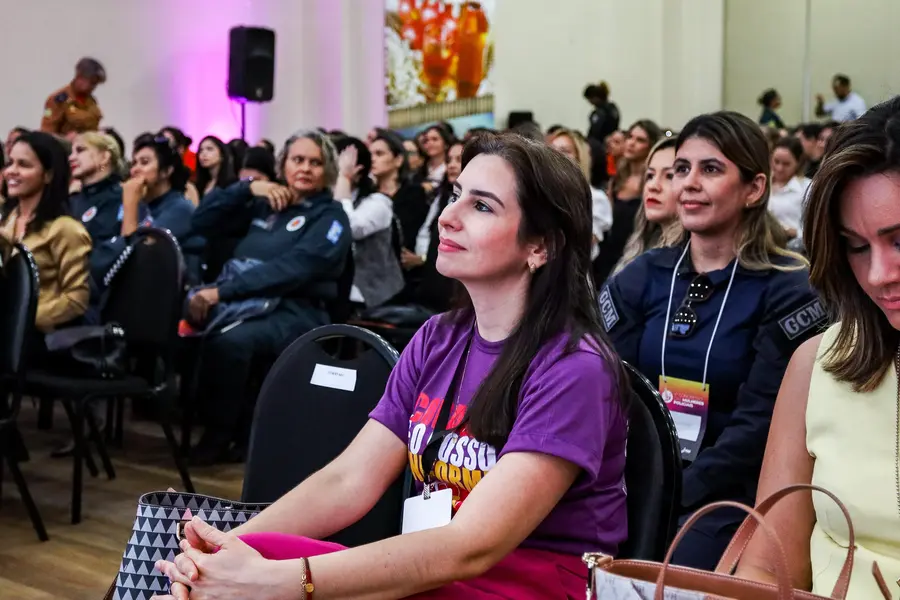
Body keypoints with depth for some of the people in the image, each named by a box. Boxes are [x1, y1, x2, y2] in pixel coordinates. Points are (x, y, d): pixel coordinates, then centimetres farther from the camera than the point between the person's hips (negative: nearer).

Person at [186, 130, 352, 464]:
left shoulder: (330, 217, 0)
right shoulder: (263, 205, 18)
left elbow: (291, 269, -16)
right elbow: (202, 223, 15)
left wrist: (222, 292, -25)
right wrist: (248, 188, 1)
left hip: (295, 312, -6)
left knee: (229, 341, -35)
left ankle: (222, 434, -15)